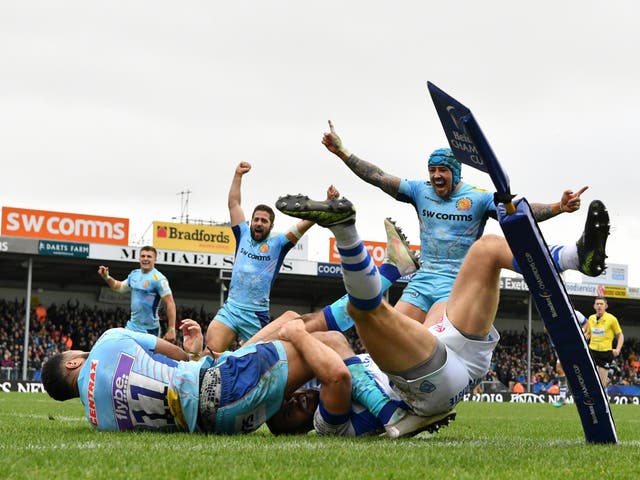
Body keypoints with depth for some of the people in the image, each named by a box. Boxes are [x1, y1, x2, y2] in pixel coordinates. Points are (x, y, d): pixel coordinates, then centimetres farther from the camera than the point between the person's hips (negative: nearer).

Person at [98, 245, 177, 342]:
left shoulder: (158, 279, -16)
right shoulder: (134, 274, 6)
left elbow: (170, 304, -19)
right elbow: (121, 287, 26)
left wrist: (171, 330, -24)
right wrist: (107, 277, 8)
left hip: (149, 330, -7)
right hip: (132, 327, 7)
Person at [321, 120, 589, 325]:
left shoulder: (478, 198, -1)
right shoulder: (420, 191, 9)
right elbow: (378, 178, 5)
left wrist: (559, 207, -26)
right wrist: (341, 152, -2)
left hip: (457, 284, -5)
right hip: (423, 280, 5)